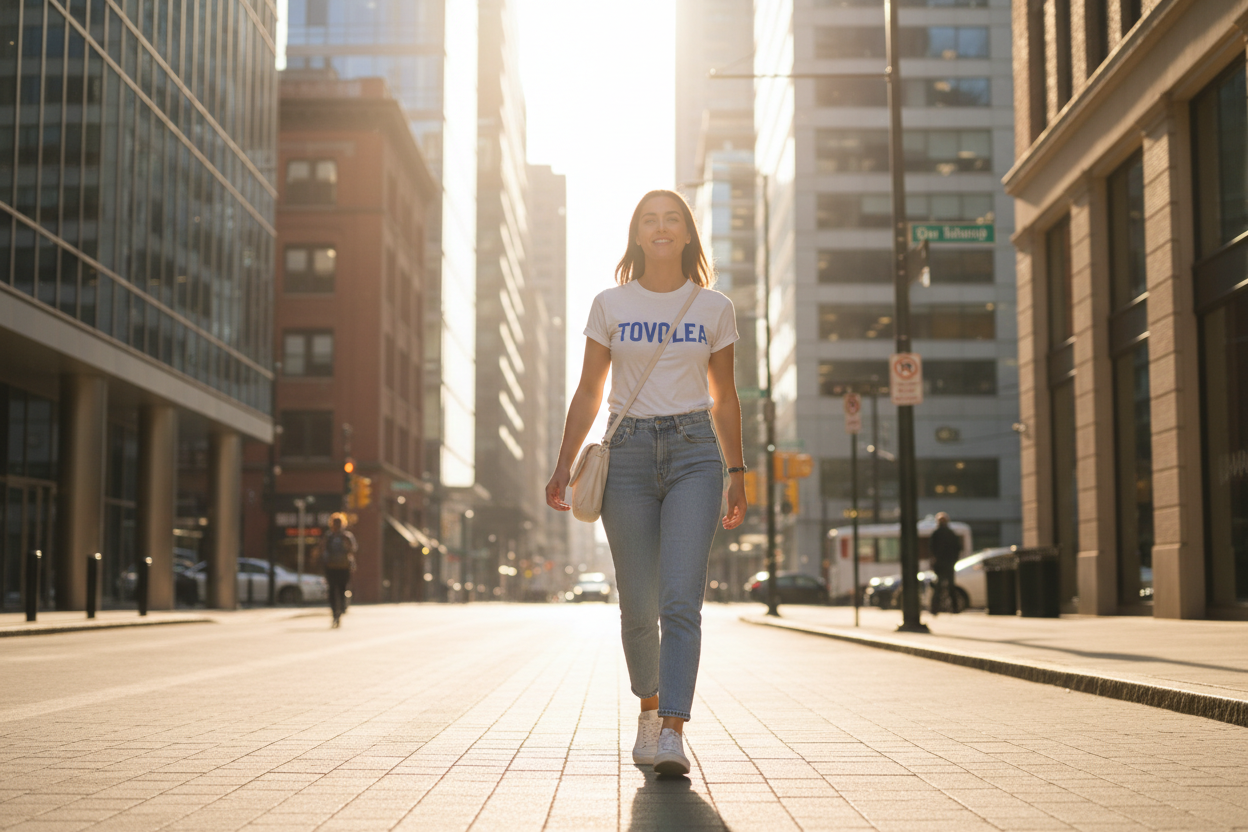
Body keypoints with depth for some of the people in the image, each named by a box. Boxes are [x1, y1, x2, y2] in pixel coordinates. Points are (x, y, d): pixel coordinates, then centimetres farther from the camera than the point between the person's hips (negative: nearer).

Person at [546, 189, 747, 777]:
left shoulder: (715, 308, 7)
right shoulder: (610, 305, 6)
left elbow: (724, 398, 14)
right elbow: (589, 391, 10)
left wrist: (737, 474, 12)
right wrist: (563, 465, 3)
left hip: (695, 453, -1)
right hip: (628, 451, 1)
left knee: (680, 599, -15)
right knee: (638, 606, 5)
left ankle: (672, 731, -18)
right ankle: (649, 706, 29)